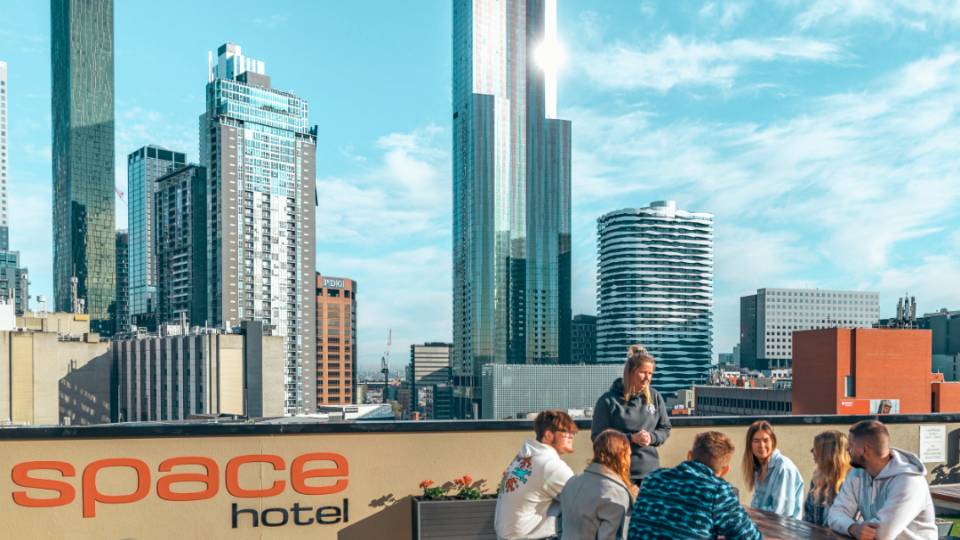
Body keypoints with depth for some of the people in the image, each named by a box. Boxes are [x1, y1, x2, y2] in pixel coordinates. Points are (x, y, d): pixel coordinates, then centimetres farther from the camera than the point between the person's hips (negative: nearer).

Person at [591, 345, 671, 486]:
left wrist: (652, 437, -9)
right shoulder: (609, 400, -8)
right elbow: (598, 437, -8)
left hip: (650, 471, 4)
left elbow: (665, 429, 14)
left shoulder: (654, 397, 5)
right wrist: (631, 438, -17)